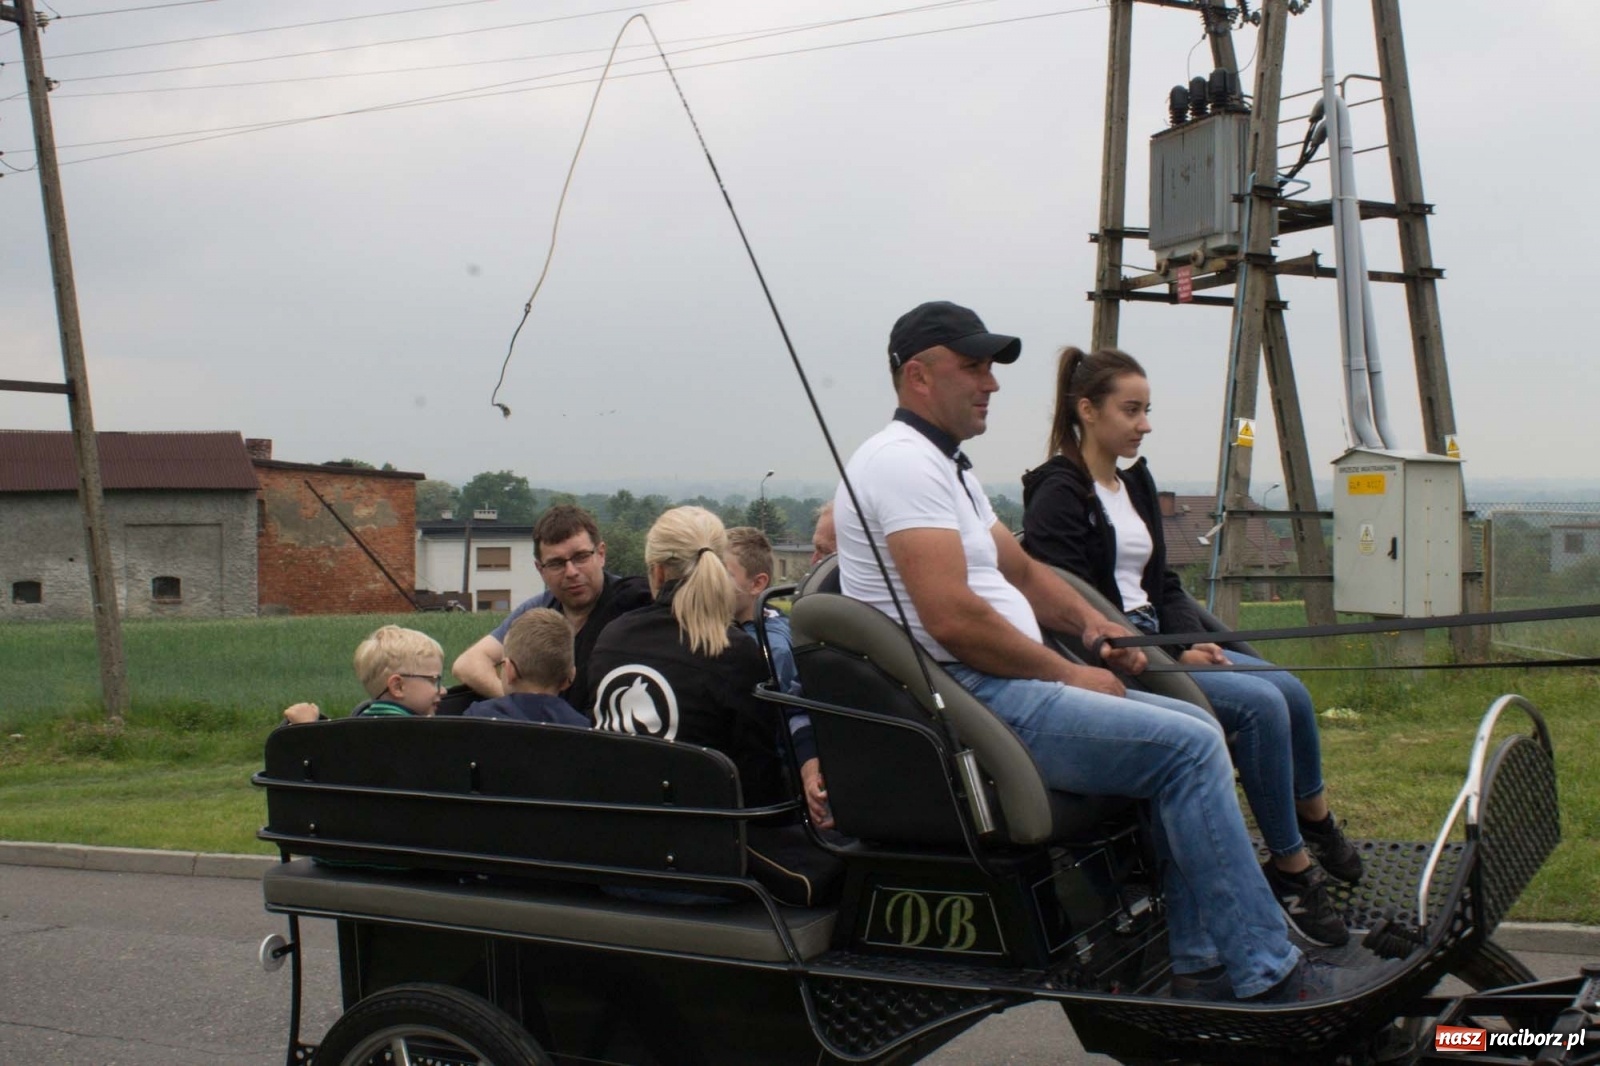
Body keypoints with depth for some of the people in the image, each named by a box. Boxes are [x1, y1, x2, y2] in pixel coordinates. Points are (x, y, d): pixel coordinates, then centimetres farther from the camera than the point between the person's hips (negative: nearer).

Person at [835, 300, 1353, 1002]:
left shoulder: (942, 464, 20)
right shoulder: (903, 462, -14)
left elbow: (1020, 569, 26)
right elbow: (953, 620, -24)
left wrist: (1091, 622, 6)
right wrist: (1070, 675, -12)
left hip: (992, 686, 11)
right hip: (965, 700, -11)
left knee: (1196, 729, 9)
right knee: (1188, 747, -16)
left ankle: (1202, 965, 7)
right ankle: (1264, 976, -7)